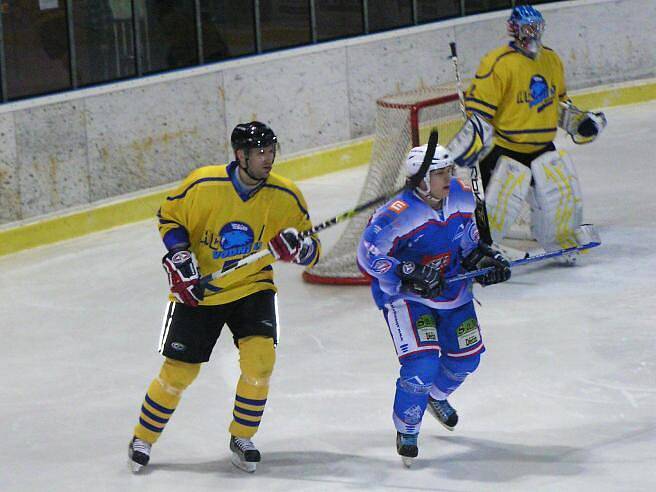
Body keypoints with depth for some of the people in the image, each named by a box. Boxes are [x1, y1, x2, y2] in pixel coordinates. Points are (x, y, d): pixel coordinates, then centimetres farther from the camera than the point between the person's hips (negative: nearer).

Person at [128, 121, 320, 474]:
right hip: (198, 291, -1)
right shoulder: (203, 185, -17)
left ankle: (242, 440, 3)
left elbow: (311, 249, -2)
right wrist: (179, 258, -13)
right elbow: (169, 217, 0)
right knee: (179, 370, 0)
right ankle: (143, 440, 23)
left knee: (260, 357, -19)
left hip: (252, 287, 1)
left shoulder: (286, 197, -11)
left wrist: (297, 249, -25)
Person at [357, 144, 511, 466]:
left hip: (452, 291, 7)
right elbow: (369, 256, -26)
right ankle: (407, 430, 5)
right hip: (404, 296, -7)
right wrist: (409, 275, -33)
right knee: (422, 364, -19)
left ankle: (437, 396, 50)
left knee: (466, 357, 16)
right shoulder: (397, 215, -29)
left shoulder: (461, 196, -7)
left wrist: (483, 258, -1)